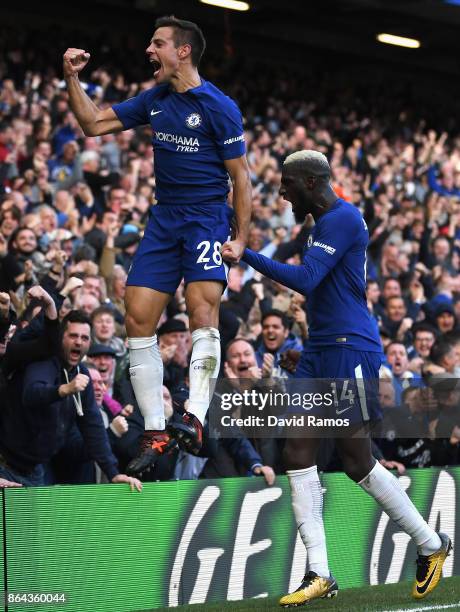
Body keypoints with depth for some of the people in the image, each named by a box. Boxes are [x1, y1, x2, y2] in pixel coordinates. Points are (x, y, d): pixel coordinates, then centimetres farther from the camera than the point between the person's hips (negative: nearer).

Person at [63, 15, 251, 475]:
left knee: (203, 313, -24)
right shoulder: (155, 100, 11)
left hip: (207, 219, -6)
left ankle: (195, 420, -31)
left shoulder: (219, 107, -8)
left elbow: (240, 177, -6)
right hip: (163, 220, 6)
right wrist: (72, 78, 5)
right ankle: (155, 432, 1)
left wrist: (240, 240, -12)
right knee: (137, 319, -3)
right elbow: (94, 124, 17)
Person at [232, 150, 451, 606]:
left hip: (350, 350, -10)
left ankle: (431, 544, 14)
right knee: (297, 453, -2)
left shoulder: (343, 218, -13)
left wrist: (245, 254, -23)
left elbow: (305, 279, -23)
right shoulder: (322, 224, 18)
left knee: (357, 462, -4)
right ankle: (319, 574, -3)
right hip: (320, 351, 10)